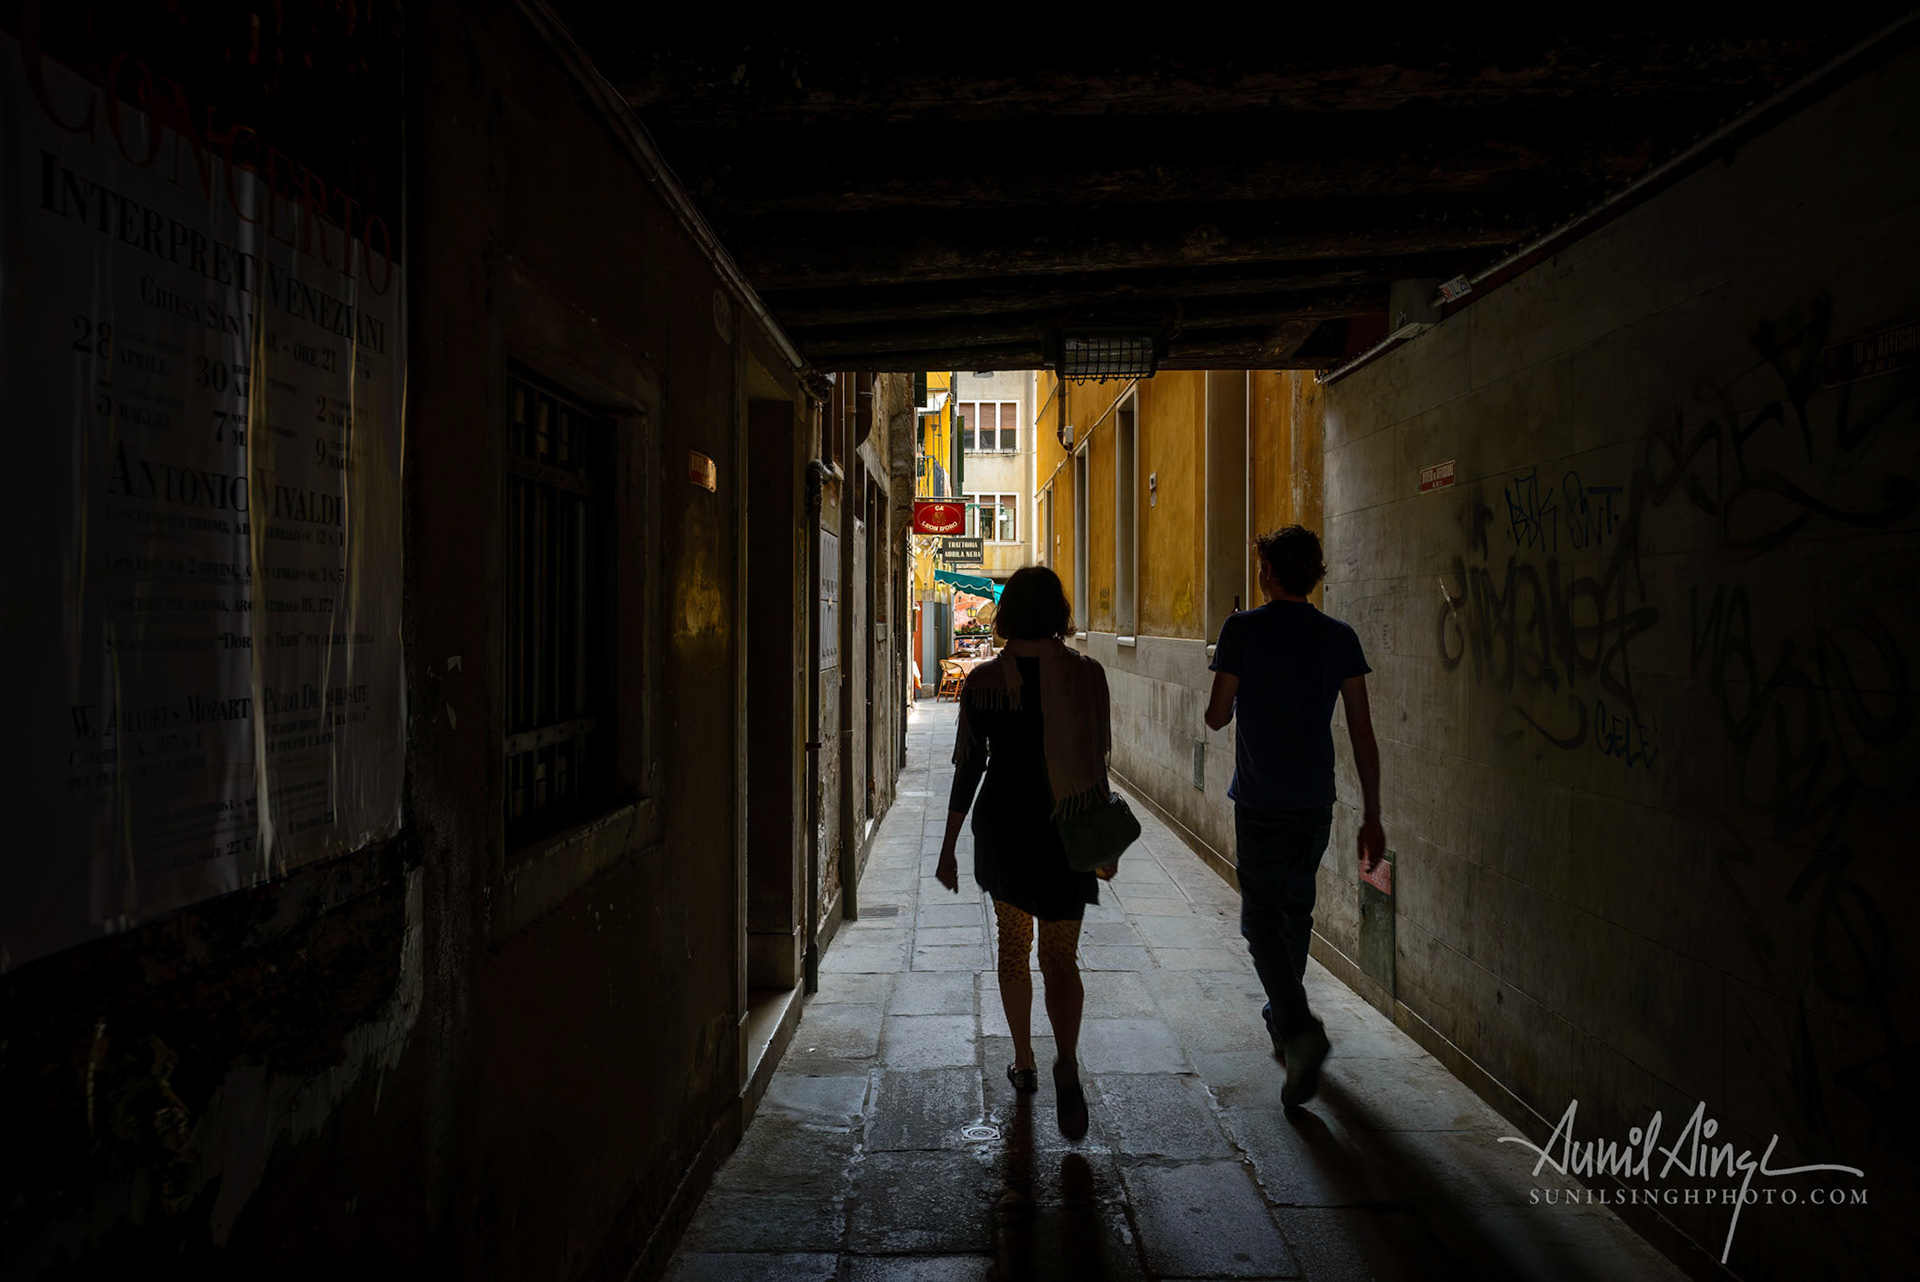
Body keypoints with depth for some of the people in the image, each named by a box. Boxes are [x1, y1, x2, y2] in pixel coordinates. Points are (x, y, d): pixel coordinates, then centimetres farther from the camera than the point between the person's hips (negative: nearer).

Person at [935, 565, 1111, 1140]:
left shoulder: (983, 681, -7)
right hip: (1068, 830, 0)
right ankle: (1066, 1061, -17)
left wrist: (949, 845, 3)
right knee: (1061, 954, 5)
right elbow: (1100, 757, 0)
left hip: (1003, 827, 0)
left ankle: (1024, 1063, 28)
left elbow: (968, 768, -5)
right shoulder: (1086, 674, -6)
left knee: (1013, 946, 18)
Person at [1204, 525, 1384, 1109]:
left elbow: (1216, 717, -6)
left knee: (1262, 917, 4)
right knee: (1296, 911, 20)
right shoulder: (1340, 638, 0)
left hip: (1261, 802, -4)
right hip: (1316, 802, 4)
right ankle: (1282, 1017, 36)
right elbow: (1362, 733, -2)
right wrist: (1372, 814, 3)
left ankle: (1300, 1028, -15)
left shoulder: (1243, 629, -10)